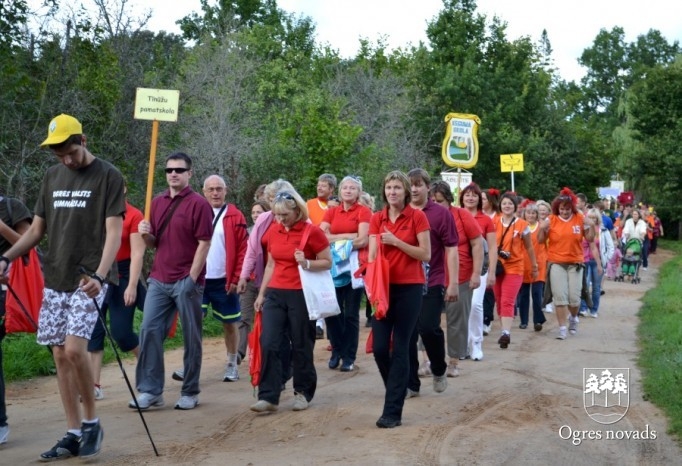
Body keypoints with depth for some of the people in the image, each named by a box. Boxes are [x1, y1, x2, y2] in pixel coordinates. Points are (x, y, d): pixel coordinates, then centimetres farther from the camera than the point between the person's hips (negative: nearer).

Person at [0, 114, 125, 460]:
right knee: (60, 356, 4)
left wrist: (100, 275, -24)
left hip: (89, 280, -6)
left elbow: (113, 232, -10)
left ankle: (91, 422, 4)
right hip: (54, 280, 6)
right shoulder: (52, 177, 13)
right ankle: (73, 433, 13)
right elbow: (37, 229, 17)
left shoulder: (108, 176, -4)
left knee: (74, 349, -17)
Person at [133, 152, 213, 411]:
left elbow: (204, 244, -11)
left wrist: (192, 278, -16)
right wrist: (146, 233, -4)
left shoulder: (198, 203, -7)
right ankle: (150, 390, 7)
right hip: (159, 280, 6)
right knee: (149, 331, 1)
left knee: (191, 338, 4)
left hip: (186, 281, -6)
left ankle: (190, 392, 14)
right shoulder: (157, 202, 12)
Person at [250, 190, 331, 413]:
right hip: (275, 294, 5)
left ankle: (303, 393, 22)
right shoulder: (273, 232, 7)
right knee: (268, 344, -4)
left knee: (301, 346, 5)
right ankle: (268, 397, -1)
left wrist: (307, 263, -22)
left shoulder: (312, 231, -9)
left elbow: (327, 262, -4)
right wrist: (261, 293, 15)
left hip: (301, 295, -4)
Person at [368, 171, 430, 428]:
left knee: (400, 348, -2)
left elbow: (426, 255, -6)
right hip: (383, 286, 3)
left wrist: (396, 241, -16)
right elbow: (372, 254, 3)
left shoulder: (417, 217, -3)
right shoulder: (376, 219, 7)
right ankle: (398, 391, 28)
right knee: (379, 347, 0)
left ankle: (393, 411, 3)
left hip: (409, 288, -3)